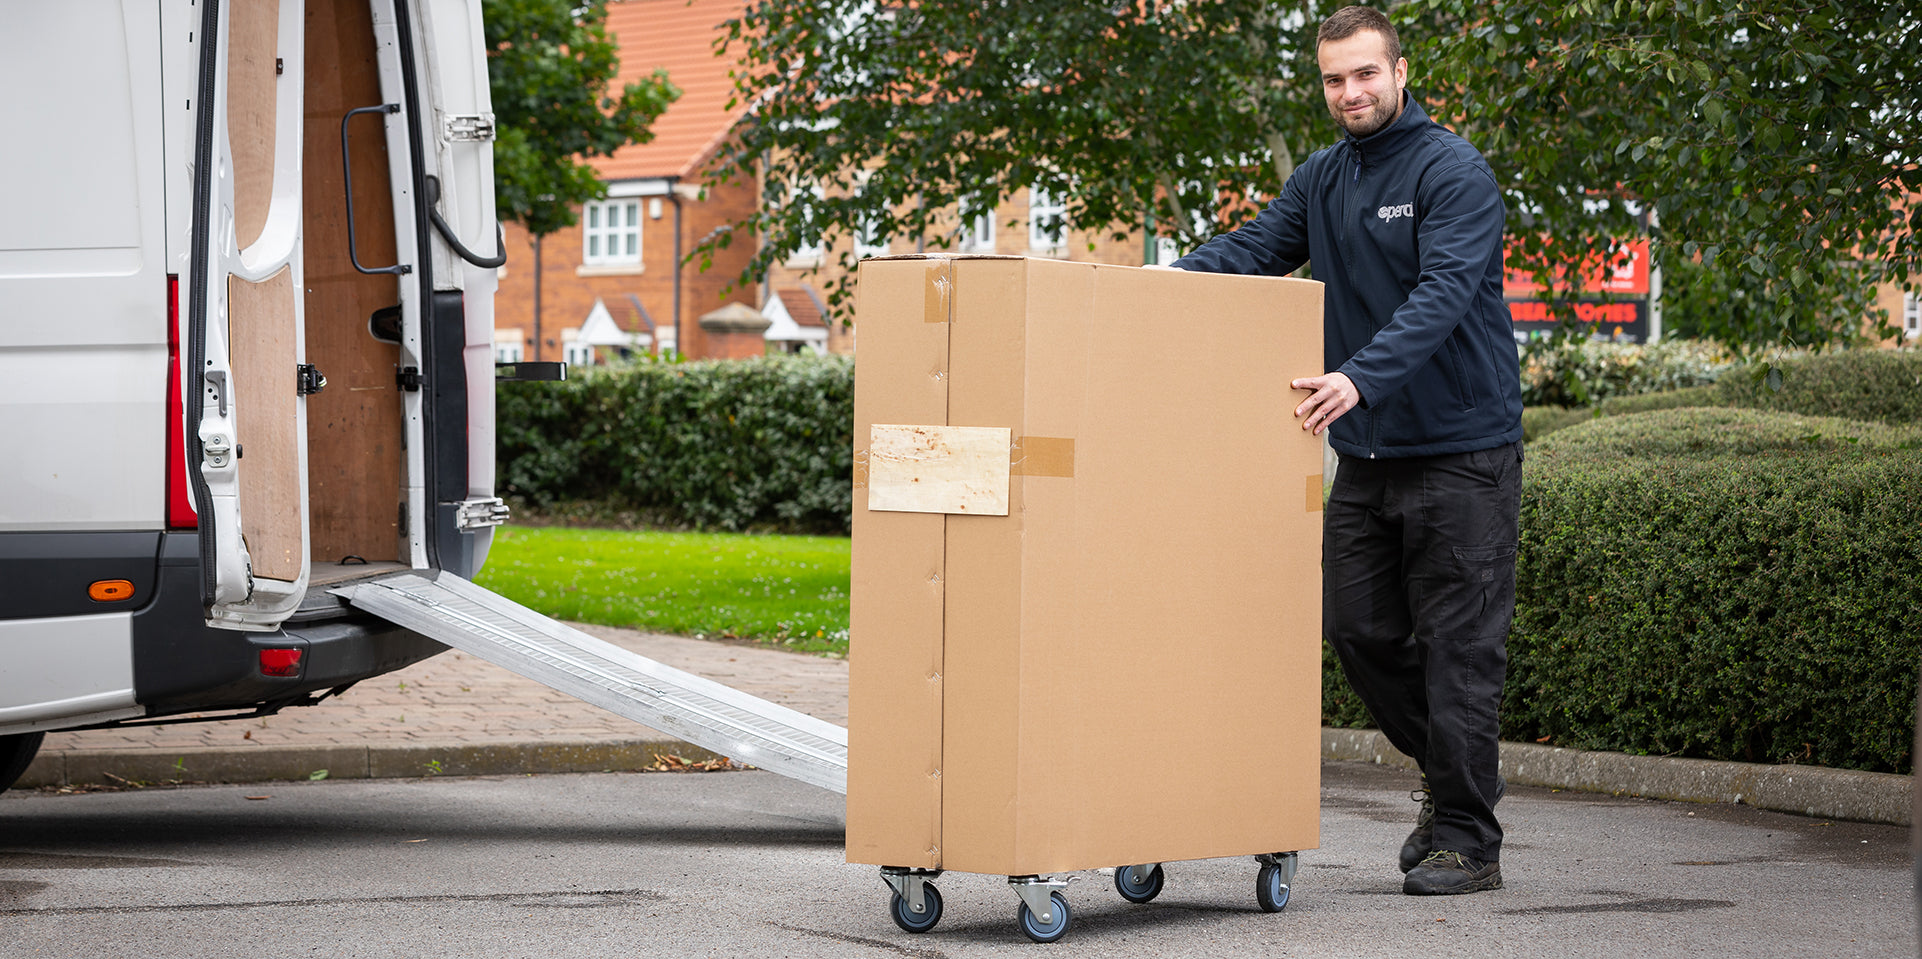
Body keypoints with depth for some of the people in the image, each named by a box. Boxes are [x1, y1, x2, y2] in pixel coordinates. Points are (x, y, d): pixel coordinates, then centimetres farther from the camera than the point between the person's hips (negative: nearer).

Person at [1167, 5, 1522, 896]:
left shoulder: (1452, 171, -12)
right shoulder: (1321, 179, 11)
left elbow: (1444, 294, -24)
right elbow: (1252, 247, 3)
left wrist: (1360, 378, -38)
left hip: (1460, 447, -7)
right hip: (1366, 451, 7)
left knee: (1457, 644, -3)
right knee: (1358, 627, 8)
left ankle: (1468, 840, 4)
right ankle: (1449, 774, 28)